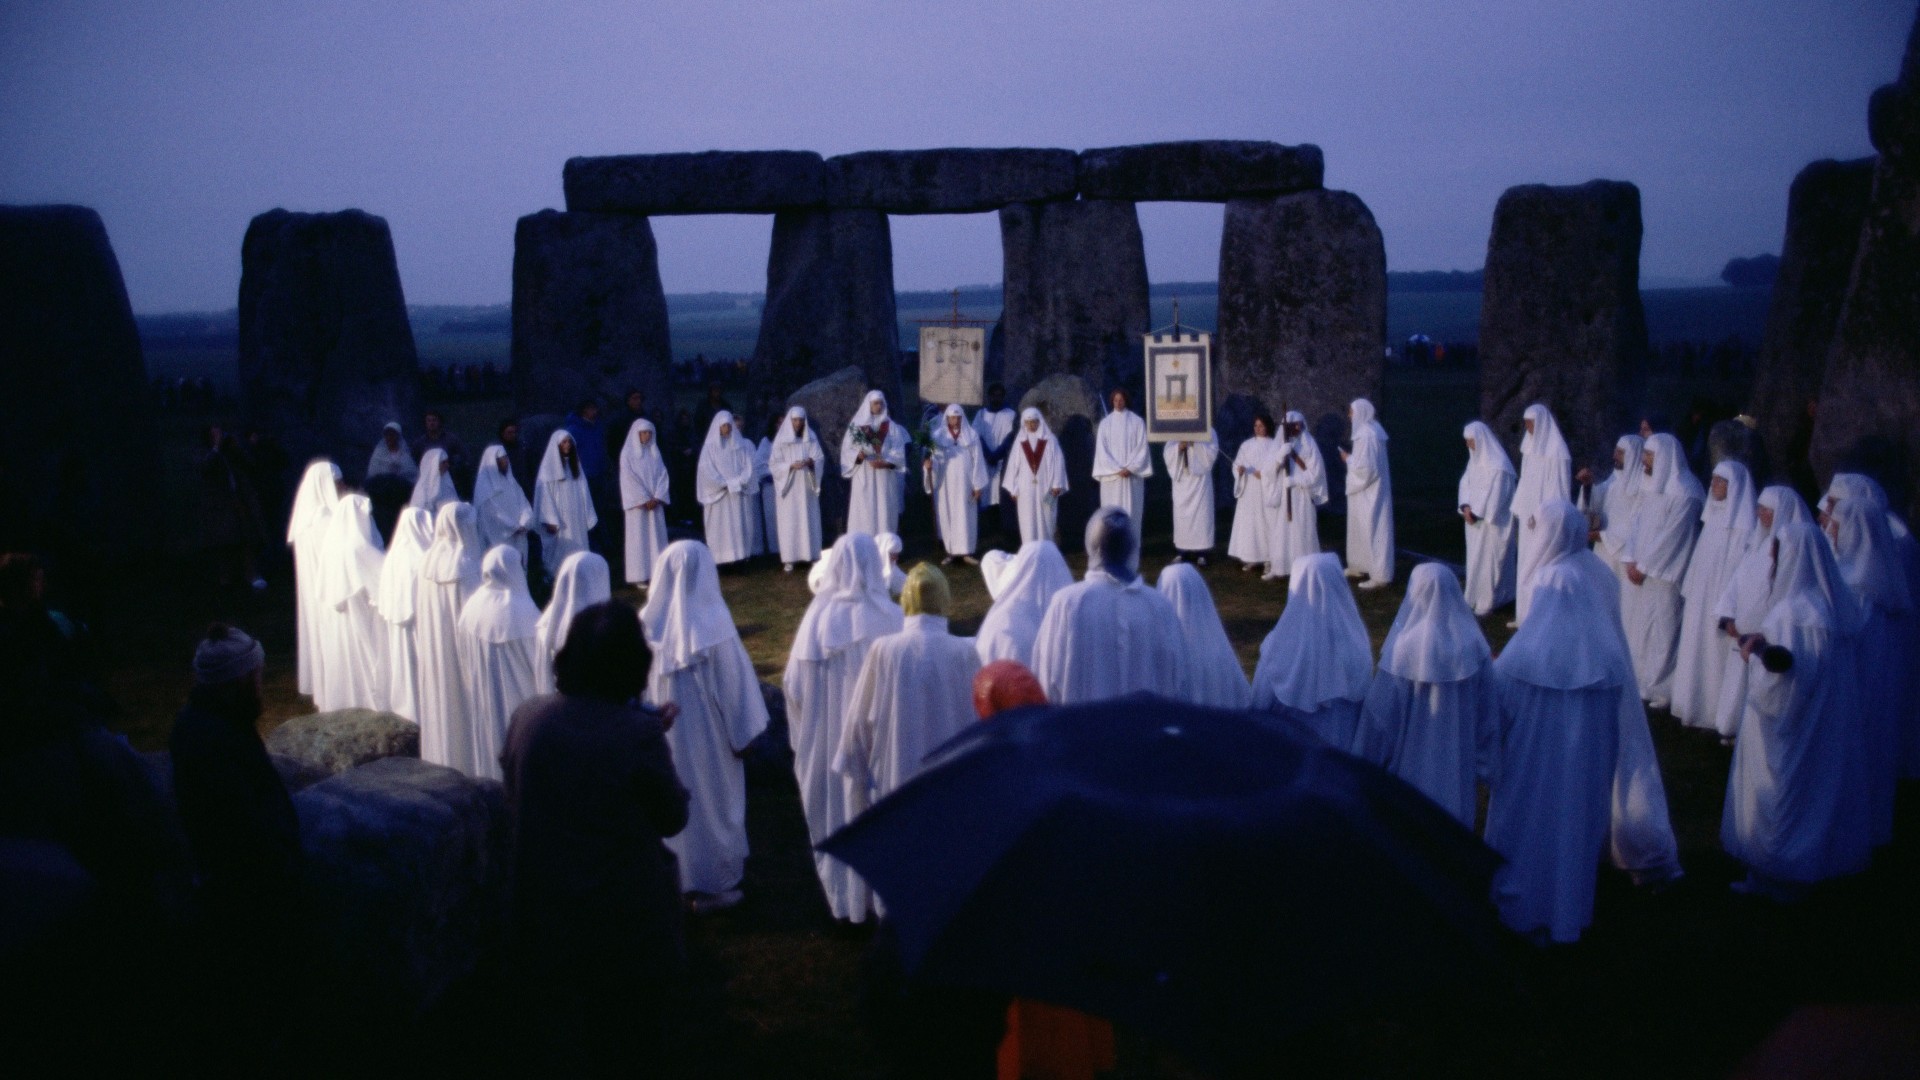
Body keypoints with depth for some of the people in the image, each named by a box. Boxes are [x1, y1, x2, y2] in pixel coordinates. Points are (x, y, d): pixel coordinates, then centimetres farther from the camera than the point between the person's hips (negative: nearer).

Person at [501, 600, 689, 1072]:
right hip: (624, 916, -4)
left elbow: (515, 800, 6)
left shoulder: (526, 718, -12)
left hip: (542, 909, 4)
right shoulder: (639, 733, -25)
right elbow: (673, 817, -11)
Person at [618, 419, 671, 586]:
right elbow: (628, 478, -9)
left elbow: (662, 474, 6)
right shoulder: (628, 453, -3)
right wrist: (644, 500, -12)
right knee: (639, 537, -4)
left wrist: (657, 498, -7)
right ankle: (639, 576, -1)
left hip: (655, 503, 5)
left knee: (656, 536, 3)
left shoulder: (654, 452, 11)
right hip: (638, 503, -4)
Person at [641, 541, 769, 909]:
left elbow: (640, 680, 0)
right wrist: (743, 732, -3)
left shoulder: (651, 620, -10)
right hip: (707, 734, -4)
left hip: (663, 734, 4)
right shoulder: (711, 620, -21)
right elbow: (733, 680, -14)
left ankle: (674, 875, 34)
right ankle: (714, 885, 23)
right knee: (712, 799, 12)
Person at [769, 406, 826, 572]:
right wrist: (791, 465, -20)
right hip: (789, 487, -3)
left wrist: (811, 462, -18)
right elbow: (773, 464, -5)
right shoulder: (781, 440, -3)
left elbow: (821, 459, 3)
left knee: (809, 520, 3)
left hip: (807, 487, 3)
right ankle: (789, 559, -4)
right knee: (789, 522, -4)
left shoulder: (811, 438, 6)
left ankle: (811, 555, 8)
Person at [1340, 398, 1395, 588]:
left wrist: (1348, 459, -11)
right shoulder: (1371, 429, 10)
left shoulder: (1366, 435, -22)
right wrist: (1353, 458, 9)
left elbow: (1365, 467, -25)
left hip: (1368, 491, -10)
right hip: (1370, 489, 10)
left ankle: (1380, 576, -2)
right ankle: (1359, 566, 32)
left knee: (1372, 530, -6)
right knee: (1361, 528, 20)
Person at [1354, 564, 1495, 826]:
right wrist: (1481, 767, 11)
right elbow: (1489, 711, 0)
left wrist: (1367, 764, -2)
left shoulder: (1404, 647, -21)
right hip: (1459, 764, 3)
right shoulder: (1473, 644, -9)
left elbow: (1380, 713, -15)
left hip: (1412, 766, -3)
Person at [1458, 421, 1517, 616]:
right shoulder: (1475, 459, 8)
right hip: (1477, 519, 8)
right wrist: (1466, 506, -9)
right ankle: (1477, 598, 19)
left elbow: (1494, 493, -20)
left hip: (1492, 522, -8)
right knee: (1476, 559, 11)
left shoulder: (1498, 464, -17)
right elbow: (1466, 483, 7)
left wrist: (1475, 512, -16)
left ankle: (1488, 602, 3)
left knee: (1488, 559, -4)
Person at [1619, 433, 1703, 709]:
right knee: (1634, 624, 10)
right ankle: (1638, 679, 20)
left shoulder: (1684, 493, -14)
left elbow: (1671, 536, -16)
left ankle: (1662, 688, 5)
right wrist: (1631, 560, 0)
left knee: (1660, 630, -3)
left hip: (1662, 575, -8)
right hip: (1640, 569, 8)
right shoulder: (1649, 485, 11)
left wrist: (1644, 567, -14)